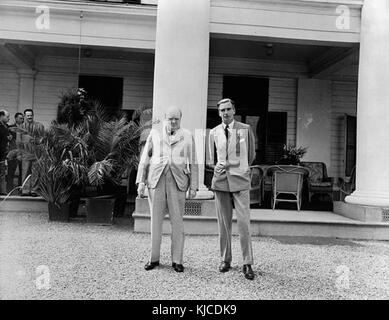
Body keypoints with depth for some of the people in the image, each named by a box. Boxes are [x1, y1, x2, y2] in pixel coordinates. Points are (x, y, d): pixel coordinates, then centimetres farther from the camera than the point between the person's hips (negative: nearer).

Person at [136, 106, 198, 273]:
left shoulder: (187, 136, 8)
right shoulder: (155, 133, 9)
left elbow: (192, 163, 7)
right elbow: (145, 158, 9)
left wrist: (194, 186, 1)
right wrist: (141, 181, 2)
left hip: (177, 182, -1)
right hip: (156, 180, 1)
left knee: (177, 222, 0)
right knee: (156, 220, 5)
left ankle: (177, 260, 12)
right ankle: (154, 258, 18)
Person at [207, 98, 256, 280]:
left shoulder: (246, 130, 3)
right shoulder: (214, 133, 9)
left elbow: (251, 156, 13)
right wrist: (216, 167, -2)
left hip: (240, 181, -2)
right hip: (220, 181, 2)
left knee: (244, 223, -6)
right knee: (223, 223, 7)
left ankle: (247, 264, 4)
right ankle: (225, 260, 19)